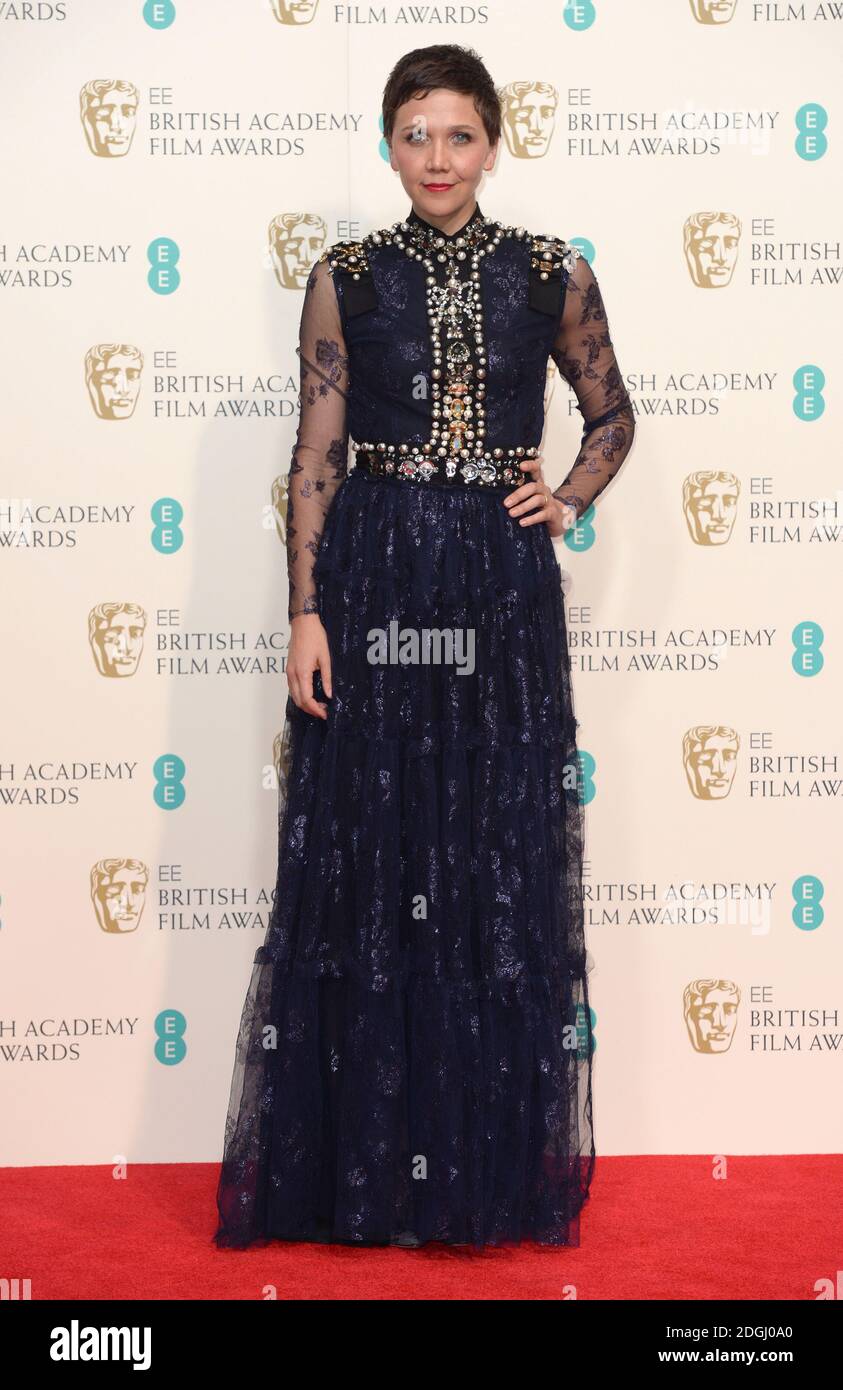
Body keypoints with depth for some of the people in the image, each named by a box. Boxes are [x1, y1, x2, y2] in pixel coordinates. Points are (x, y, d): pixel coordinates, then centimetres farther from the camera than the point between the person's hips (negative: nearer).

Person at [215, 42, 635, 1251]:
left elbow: (612, 414, 19)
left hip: (502, 593, 1)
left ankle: (497, 1161, 18)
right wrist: (307, 612, -6)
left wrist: (569, 502, 1)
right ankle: (362, 1158, 15)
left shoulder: (553, 275, 5)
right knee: (365, 869, 3)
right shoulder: (344, 278, 4)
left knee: (505, 870, 4)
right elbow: (316, 456, 1)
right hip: (372, 587, 0)